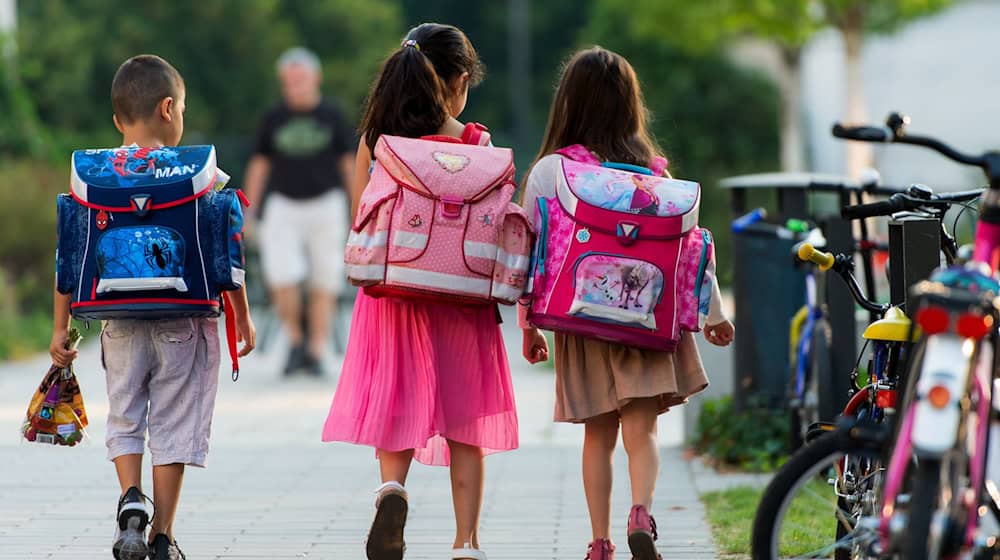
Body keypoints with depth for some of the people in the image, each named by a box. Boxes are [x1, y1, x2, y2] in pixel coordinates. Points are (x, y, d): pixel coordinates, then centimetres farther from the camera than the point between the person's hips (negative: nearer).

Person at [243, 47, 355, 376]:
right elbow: (259, 164, 9)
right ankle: (296, 340, 7)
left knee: (323, 284, 0)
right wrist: (248, 213, 6)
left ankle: (316, 353, 8)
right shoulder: (273, 120, 3)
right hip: (284, 208, 1)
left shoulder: (332, 117, 0)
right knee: (282, 280, -14)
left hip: (325, 205, -1)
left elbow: (350, 163, 3)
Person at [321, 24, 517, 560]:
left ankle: (392, 487, -20)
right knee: (463, 420, 8)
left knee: (398, 404, 10)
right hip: (461, 295, -1)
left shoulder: (375, 139, 0)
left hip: (392, 291, 2)